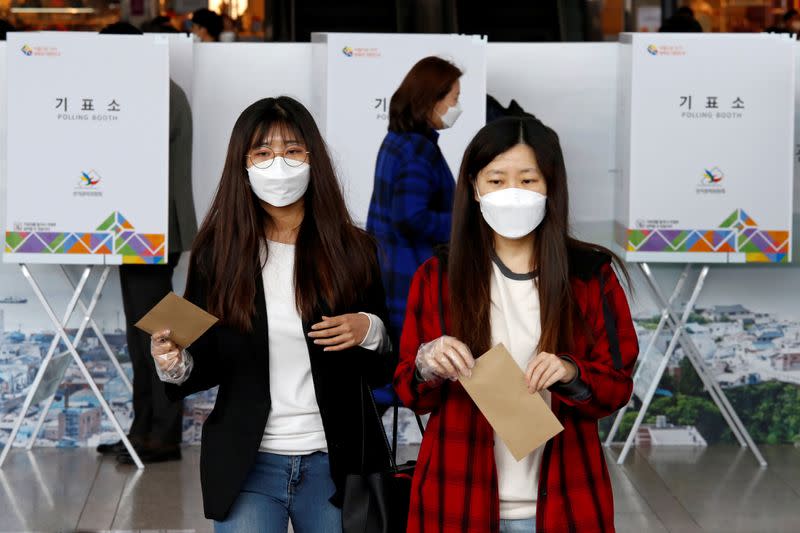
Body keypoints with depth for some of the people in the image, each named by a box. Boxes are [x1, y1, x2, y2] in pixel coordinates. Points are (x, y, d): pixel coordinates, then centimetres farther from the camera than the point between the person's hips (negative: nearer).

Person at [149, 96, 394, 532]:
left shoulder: (353, 251, 0)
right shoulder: (217, 252, 0)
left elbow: (386, 369, 6)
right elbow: (207, 364, 6)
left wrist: (370, 332, -14)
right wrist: (177, 365, -15)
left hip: (333, 464, 0)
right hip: (246, 465, 0)